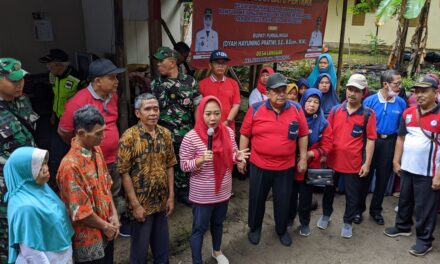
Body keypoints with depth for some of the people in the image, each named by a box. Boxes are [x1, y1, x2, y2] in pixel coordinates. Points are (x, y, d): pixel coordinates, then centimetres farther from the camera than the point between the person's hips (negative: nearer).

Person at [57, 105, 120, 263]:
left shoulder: (96, 151, -1)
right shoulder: (71, 165, -27)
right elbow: (80, 211, -23)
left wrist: (114, 214, -1)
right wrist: (106, 226, -11)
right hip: (89, 239, -7)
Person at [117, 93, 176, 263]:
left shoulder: (165, 134, 0)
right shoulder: (129, 137, -16)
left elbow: (169, 166, 6)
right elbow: (124, 173, -15)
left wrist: (171, 196, 3)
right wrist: (135, 204, -15)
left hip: (162, 202, 5)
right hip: (141, 204, -4)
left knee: (162, 247, 18)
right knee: (140, 249, 12)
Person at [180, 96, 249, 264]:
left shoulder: (228, 132, -5)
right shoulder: (191, 138, -20)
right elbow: (184, 165, -14)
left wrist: (238, 156, -15)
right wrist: (201, 159, -31)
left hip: (223, 191, 5)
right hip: (202, 195, -5)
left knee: (218, 223, 27)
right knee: (200, 228, 10)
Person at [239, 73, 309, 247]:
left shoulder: (296, 109, -4)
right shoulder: (255, 109, -8)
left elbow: (303, 135, 4)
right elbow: (245, 135, -2)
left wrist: (303, 158, 4)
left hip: (286, 167, 1)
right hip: (259, 165, -1)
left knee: (283, 201, 15)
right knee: (257, 199, 15)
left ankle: (282, 230, 38)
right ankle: (255, 228, 38)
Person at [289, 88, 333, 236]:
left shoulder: (323, 123, -6)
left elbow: (327, 146, -6)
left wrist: (312, 154, -20)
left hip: (311, 167, 0)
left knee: (306, 197, 13)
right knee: (291, 194, 14)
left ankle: (305, 223, 31)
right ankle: (289, 218, 35)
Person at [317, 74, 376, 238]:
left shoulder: (368, 114, -8)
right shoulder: (335, 110, 0)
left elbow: (370, 140, -7)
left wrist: (367, 163, -9)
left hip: (354, 163, -2)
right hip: (332, 160, 3)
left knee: (352, 195, 11)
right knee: (329, 190, 19)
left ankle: (348, 222, 30)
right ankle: (326, 215, 40)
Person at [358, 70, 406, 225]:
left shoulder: (401, 103, -1)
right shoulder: (370, 101, -8)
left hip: (390, 143, 3)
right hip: (371, 141, -2)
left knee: (383, 177, 12)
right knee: (365, 175, 5)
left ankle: (376, 209, 29)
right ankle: (359, 208, 21)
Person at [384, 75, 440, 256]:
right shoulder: (408, 113, 4)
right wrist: (396, 161, 8)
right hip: (406, 168, 5)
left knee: (425, 207, 7)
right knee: (404, 200, 21)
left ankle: (424, 239, 23)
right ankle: (403, 226, 41)